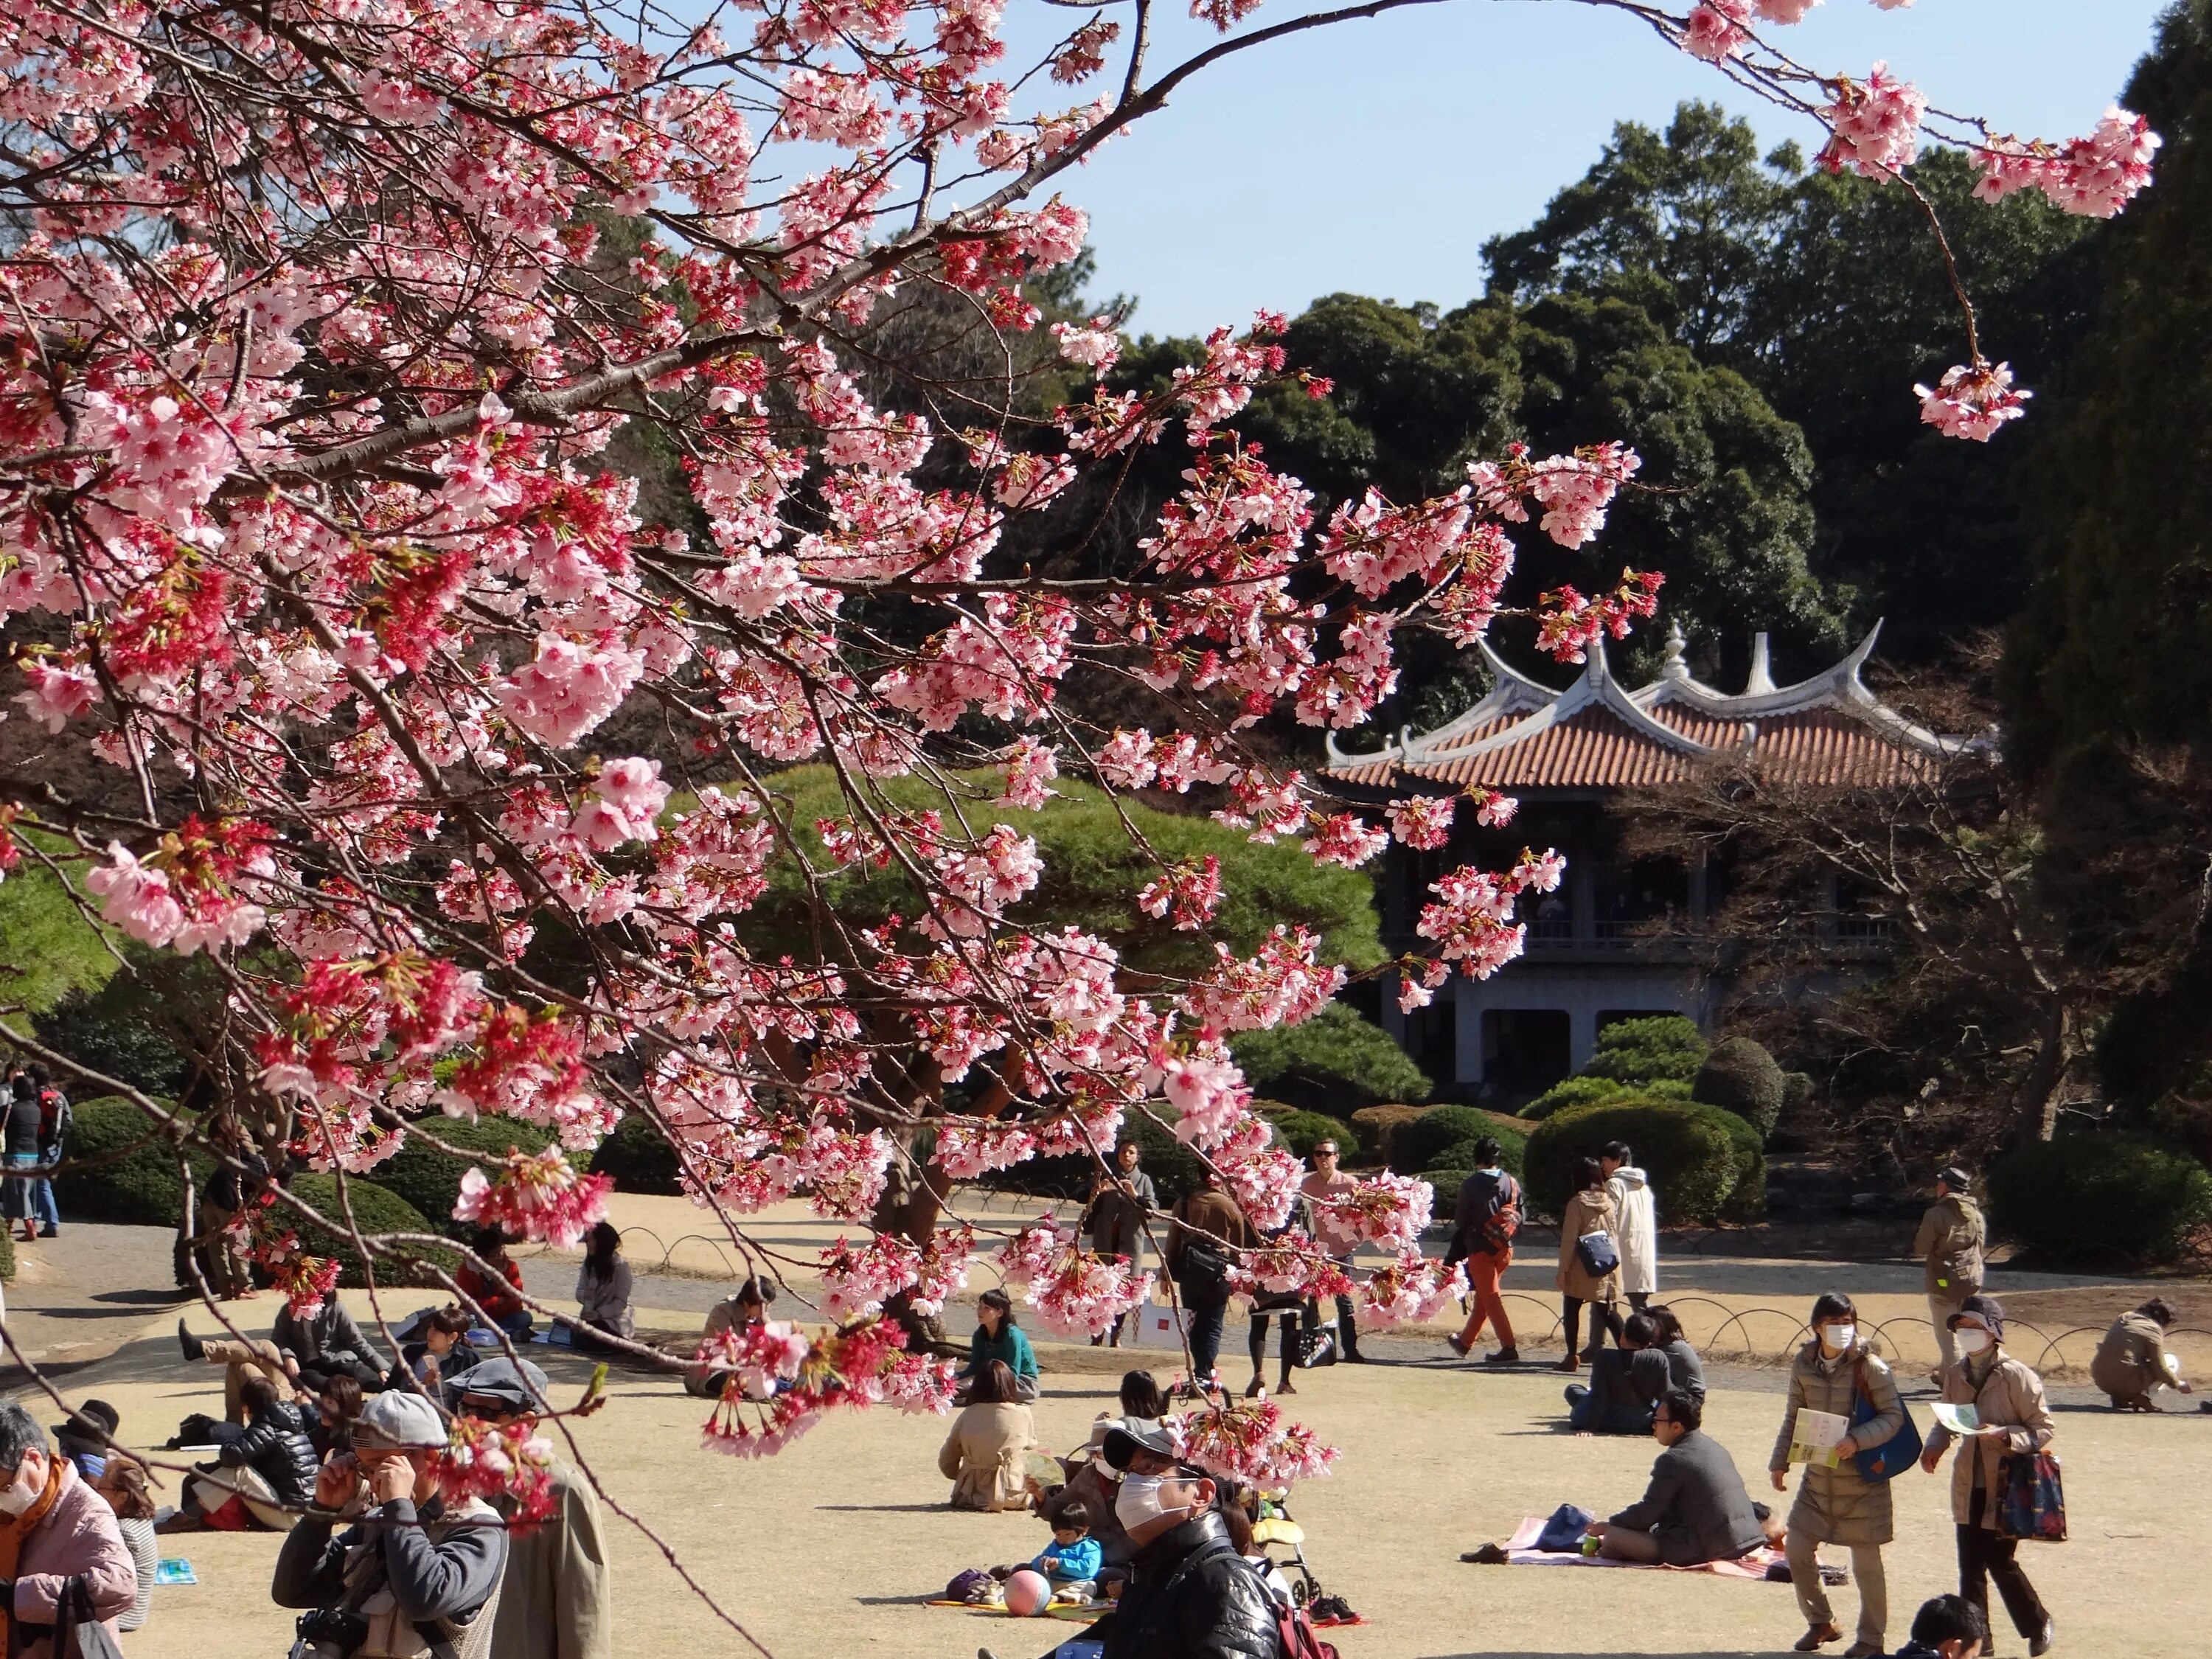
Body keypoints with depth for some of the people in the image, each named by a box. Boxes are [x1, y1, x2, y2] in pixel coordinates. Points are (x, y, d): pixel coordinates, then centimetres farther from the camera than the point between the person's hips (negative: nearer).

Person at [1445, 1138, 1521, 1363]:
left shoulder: (1470, 1185, -11)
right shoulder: (1511, 1183, 0)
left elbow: (1460, 1220, -7)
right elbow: (1521, 1213, 4)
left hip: (1480, 1247, -5)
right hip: (1504, 1248, 5)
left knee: (1491, 1298, -5)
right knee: (1483, 1296, 19)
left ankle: (1508, 1348, -14)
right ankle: (1466, 1341, 33)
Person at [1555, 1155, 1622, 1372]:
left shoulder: (1577, 1203, -11)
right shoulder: (1609, 1202, 3)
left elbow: (1569, 1240, -11)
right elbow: (1617, 1235, 9)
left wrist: (1563, 1269, -6)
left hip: (1582, 1267, -5)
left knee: (1572, 1309, 9)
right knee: (1606, 1311, 10)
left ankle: (1572, 1356, 8)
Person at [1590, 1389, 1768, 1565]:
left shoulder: (1673, 1459, -12)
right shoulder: (1716, 1448, 14)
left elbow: (1649, 1510, -11)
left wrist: (1609, 1526, 2)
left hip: (1702, 1549, -9)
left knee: (1615, 1536, -14)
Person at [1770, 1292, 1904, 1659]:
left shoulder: (1869, 1366, -12)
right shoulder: (1803, 1364, 1)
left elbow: (1893, 1416, -12)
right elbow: (1793, 1417, 11)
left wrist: (1857, 1440, -25)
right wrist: (1780, 1462, 6)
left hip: (1862, 1480, -5)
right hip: (1817, 1476, 5)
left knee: (1866, 1563, 3)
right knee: (1797, 1551, 6)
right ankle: (1821, 1622, 28)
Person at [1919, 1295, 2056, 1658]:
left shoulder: (2016, 1376, -14)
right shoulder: (1955, 1374, 2)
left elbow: (2042, 1428, -10)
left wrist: (2004, 1435, -25)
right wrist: (1935, 1445, -3)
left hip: (2006, 1488, -5)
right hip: (1968, 1487, 5)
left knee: (2000, 1562, 0)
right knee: (1970, 1567, 6)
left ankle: (2039, 1625, 24)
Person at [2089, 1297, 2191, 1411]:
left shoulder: (2124, 1317, 16)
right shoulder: (2154, 1329, -5)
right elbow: (2161, 1370, -3)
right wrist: (2179, 1385, 16)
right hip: (2125, 1383, -7)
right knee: (2170, 1361, 11)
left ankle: (2119, 1397, 13)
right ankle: (2140, 1397, -5)